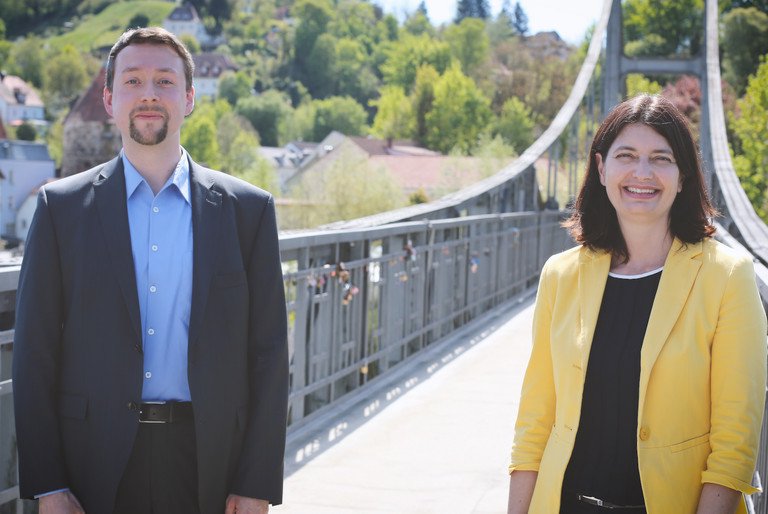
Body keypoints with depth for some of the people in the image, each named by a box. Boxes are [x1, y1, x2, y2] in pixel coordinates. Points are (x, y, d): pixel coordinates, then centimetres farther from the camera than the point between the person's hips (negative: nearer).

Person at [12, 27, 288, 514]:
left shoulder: (248, 209, 2)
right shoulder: (61, 205, 2)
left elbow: (268, 352, 2)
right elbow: (34, 351, 2)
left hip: (210, 465, 0)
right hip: (97, 467, 0)